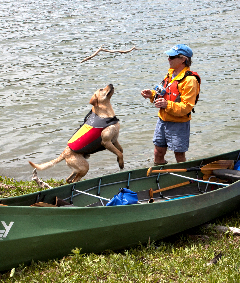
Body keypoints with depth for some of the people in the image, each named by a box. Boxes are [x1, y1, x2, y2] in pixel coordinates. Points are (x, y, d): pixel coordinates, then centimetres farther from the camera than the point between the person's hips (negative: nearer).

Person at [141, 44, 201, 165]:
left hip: (178, 124, -8)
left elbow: (186, 107, -23)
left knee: (179, 156, 5)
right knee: (158, 154, 14)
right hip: (162, 121, 8)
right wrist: (152, 94, 4)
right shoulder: (170, 74, 9)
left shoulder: (189, 80, -18)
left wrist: (167, 105, -34)